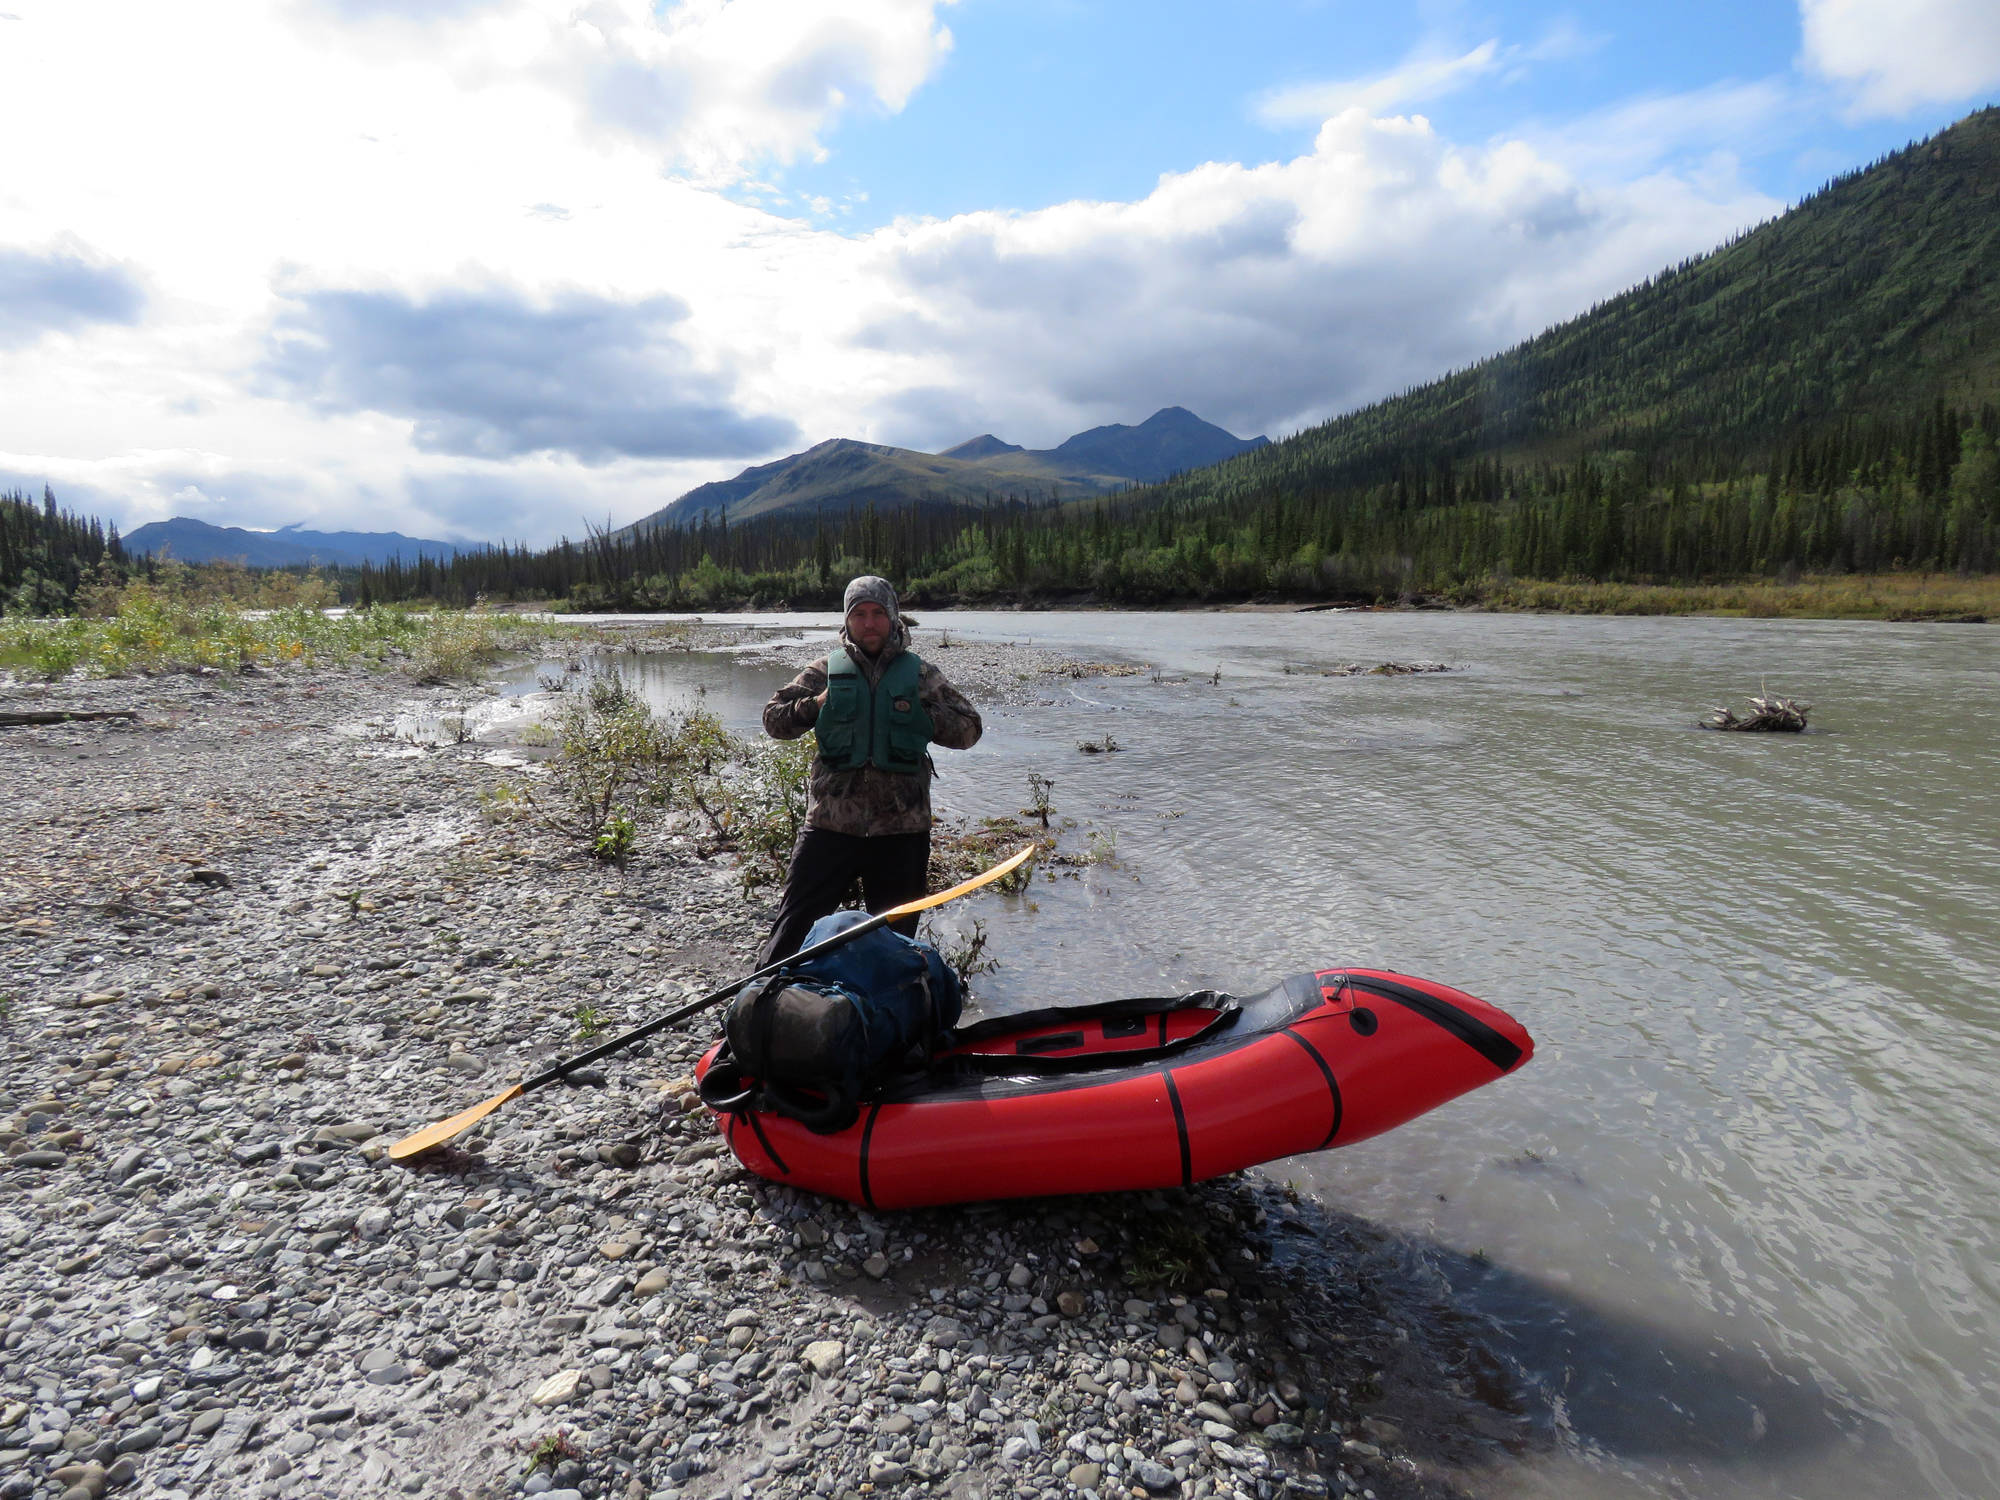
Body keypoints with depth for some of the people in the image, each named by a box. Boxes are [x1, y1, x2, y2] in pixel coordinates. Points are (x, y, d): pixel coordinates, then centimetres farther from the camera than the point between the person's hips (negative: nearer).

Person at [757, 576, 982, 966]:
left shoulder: (920, 675, 7)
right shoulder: (826, 672, 7)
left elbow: (969, 729, 8)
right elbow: (773, 719, 10)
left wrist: (923, 717, -8)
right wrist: (814, 706, -7)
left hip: (901, 827, 1)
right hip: (830, 823, -1)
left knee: (896, 935, 14)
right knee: (794, 922, 1)